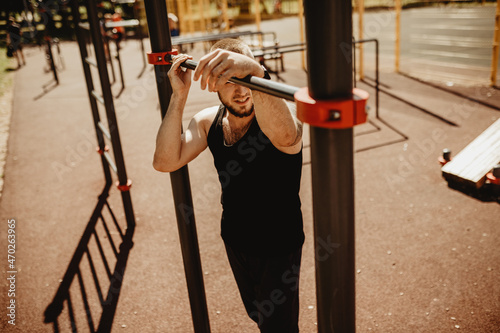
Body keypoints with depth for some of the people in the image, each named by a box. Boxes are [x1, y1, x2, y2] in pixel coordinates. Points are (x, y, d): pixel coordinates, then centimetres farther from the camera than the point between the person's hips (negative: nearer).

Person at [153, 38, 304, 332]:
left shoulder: (282, 113, -25)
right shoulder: (208, 121, -7)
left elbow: (284, 135, -51)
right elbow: (166, 161, -20)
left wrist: (254, 72, -67)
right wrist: (180, 95, -26)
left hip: (278, 246, -5)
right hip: (234, 240, 5)